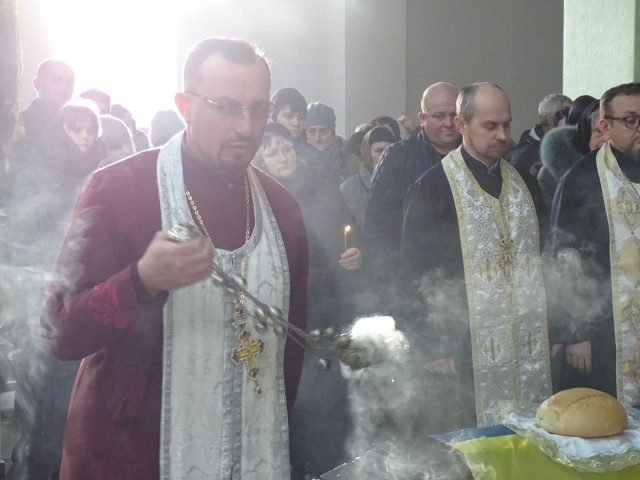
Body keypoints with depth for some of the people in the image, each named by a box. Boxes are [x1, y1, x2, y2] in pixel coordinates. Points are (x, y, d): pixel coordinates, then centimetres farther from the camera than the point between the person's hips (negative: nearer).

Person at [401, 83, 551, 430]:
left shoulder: (524, 184, 12)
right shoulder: (432, 188, -6)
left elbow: (542, 257, 16)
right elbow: (417, 273, -7)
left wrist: (552, 331, 11)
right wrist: (433, 349, -10)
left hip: (529, 347, 5)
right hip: (466, 347, -5)